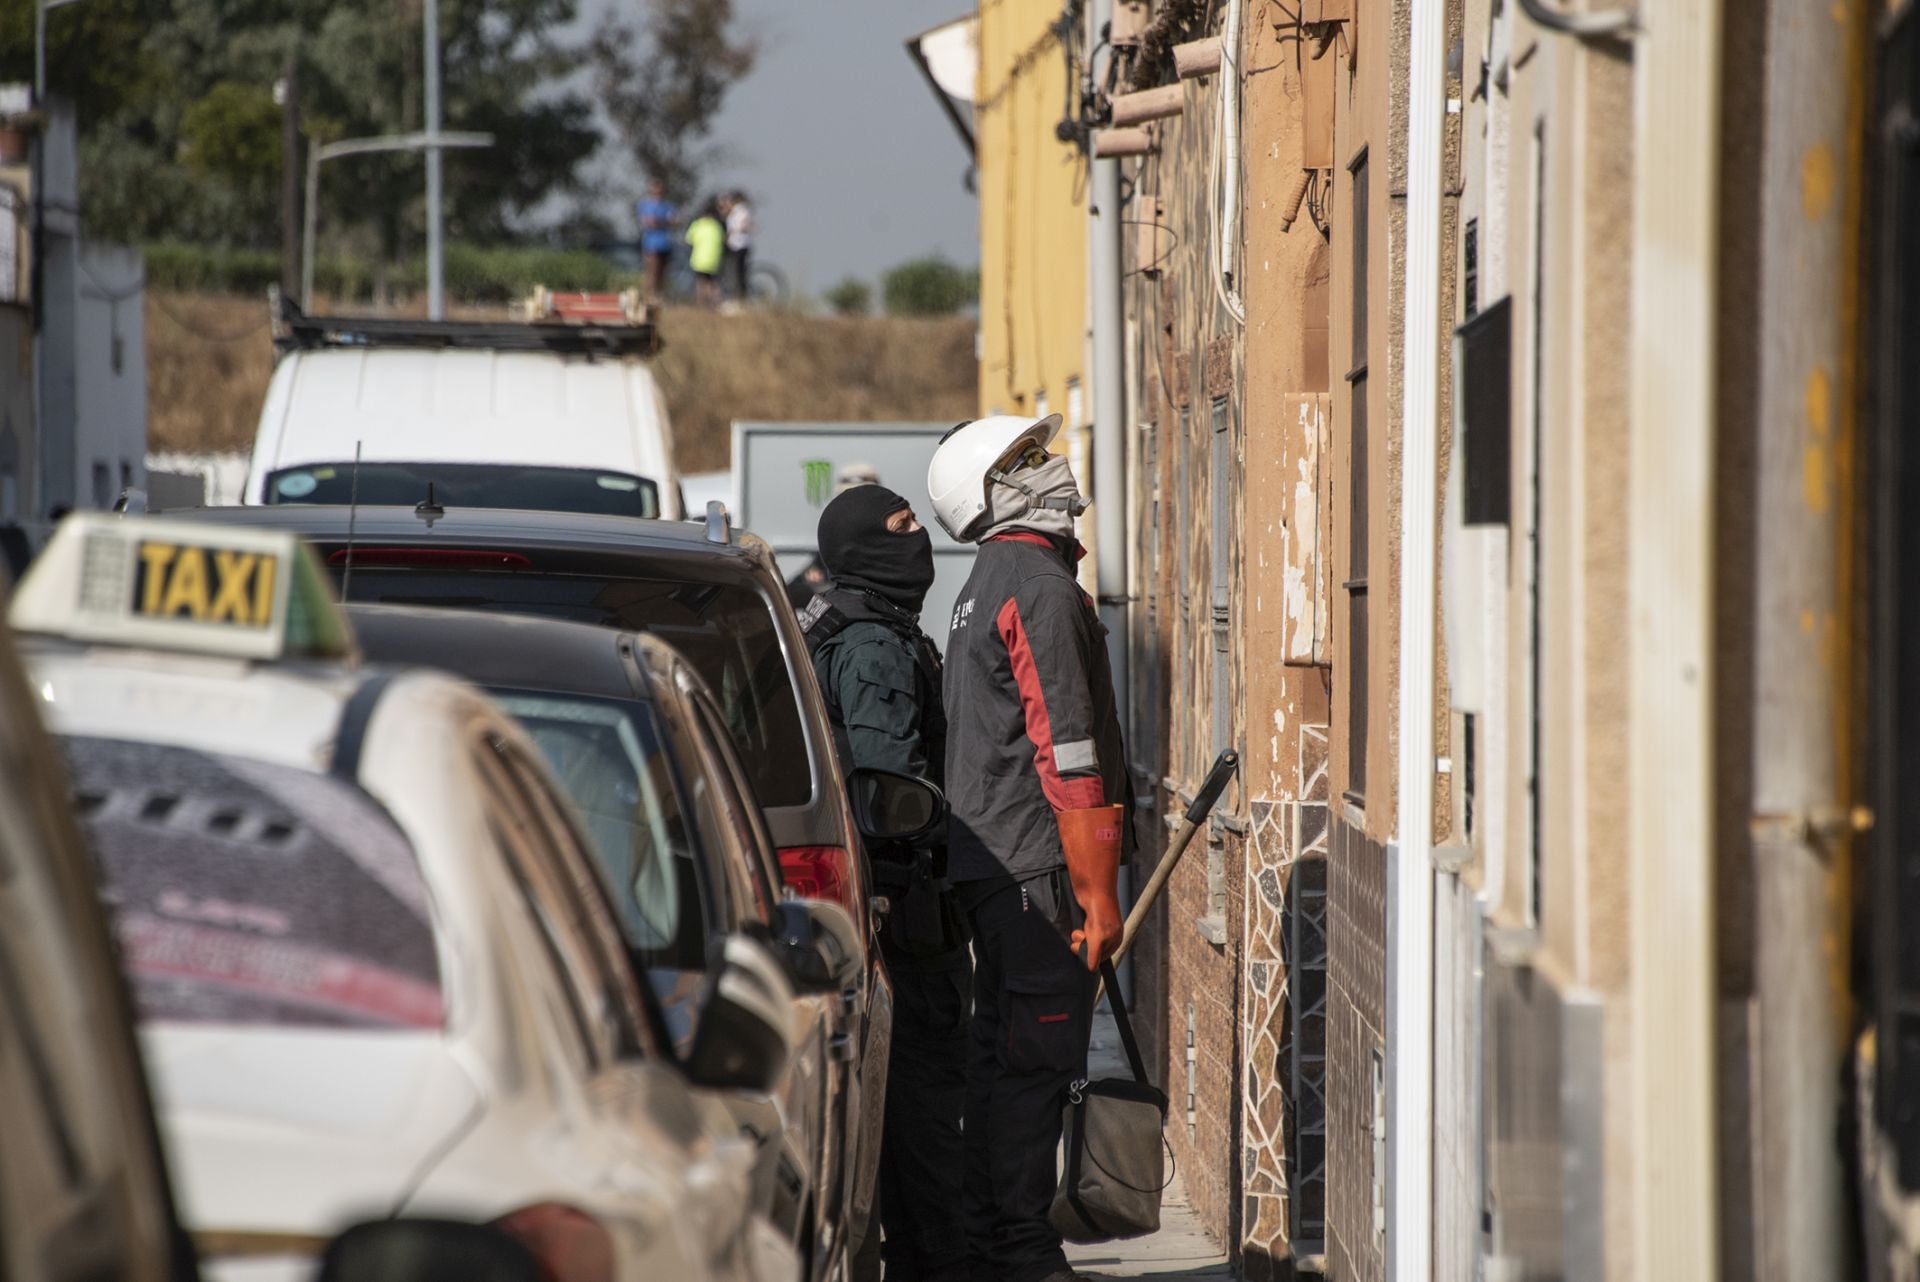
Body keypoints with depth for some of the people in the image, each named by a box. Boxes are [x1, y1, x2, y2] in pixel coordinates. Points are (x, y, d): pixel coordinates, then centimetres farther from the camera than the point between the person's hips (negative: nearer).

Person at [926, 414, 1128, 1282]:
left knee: (1004, 1050, 13)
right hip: (1038, 864, -10)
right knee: (1034, 1056, -8)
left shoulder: (989, 584, 20)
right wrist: (1095, 891, -19)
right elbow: (1066, 752, -19)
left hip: (992, 864, 10)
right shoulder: (1039, 585, -13)